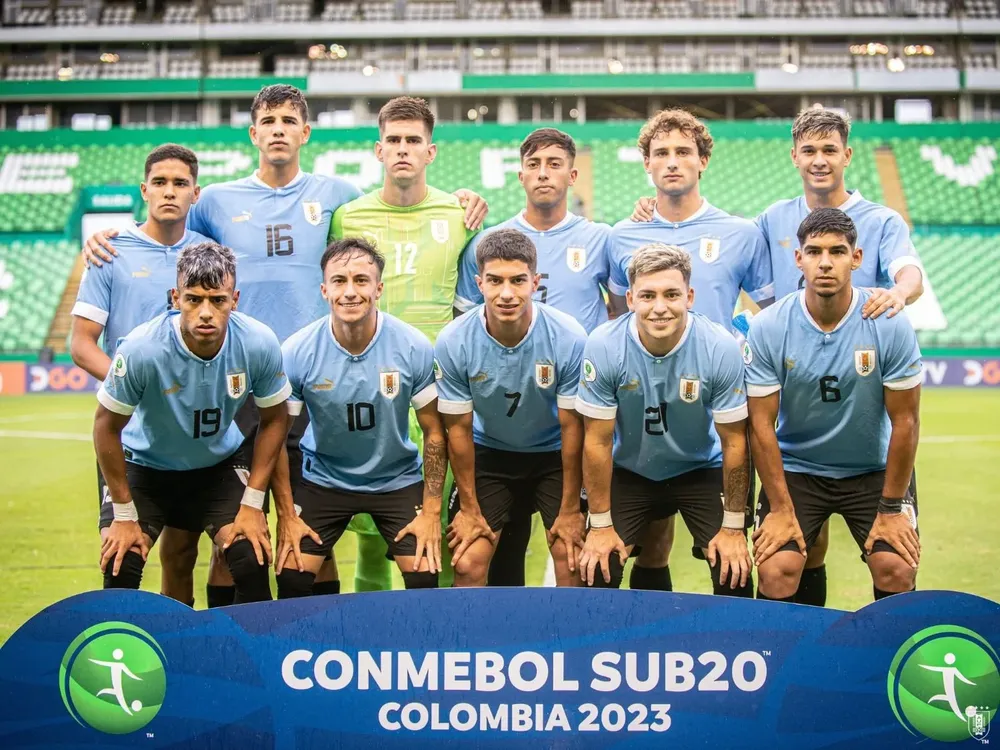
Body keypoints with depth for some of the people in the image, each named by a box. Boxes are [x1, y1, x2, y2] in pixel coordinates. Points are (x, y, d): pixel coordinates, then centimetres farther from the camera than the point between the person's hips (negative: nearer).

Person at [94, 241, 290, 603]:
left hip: (220, 464, 2)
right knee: (119, 570, -16)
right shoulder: (142, 349, -31)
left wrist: (252, 504, -8)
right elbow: (107, 426, -17)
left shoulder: (259, 344, -24)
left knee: (253, 564, -14)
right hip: (144, 464, -1)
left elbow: (273, 420, -7)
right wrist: (124, 515, -13)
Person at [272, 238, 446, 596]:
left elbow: (434, 433, -7)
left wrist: (431, 511, -10)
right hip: (322, 481, 0)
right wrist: (286, 515, -8)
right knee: (291, 579, -9)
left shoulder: (414, 348, -17)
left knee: (425, 578, -12)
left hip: (398, 481, 0)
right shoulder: (296, 352, -18)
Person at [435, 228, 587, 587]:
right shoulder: (453, 342, -22)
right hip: (487, 454, 1)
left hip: (552, 454, 0)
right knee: (467, 566, -8)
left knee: (573, 562, -10)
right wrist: (469, 509, -6)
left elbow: (572, 427, -15)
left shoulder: (569, 338, -24)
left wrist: (570, 510, -10)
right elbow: (459, 428, -11)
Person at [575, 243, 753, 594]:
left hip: (701, 470, 0)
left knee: (733, 574, -12)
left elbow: (734, 443, -13)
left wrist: (733, 527, -10)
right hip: (628, 471, 0)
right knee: (597, 572, -11)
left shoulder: (721, 348, -24)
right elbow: (598, 441, -14)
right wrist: (601, 525, -10)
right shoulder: (603, 346, -23)